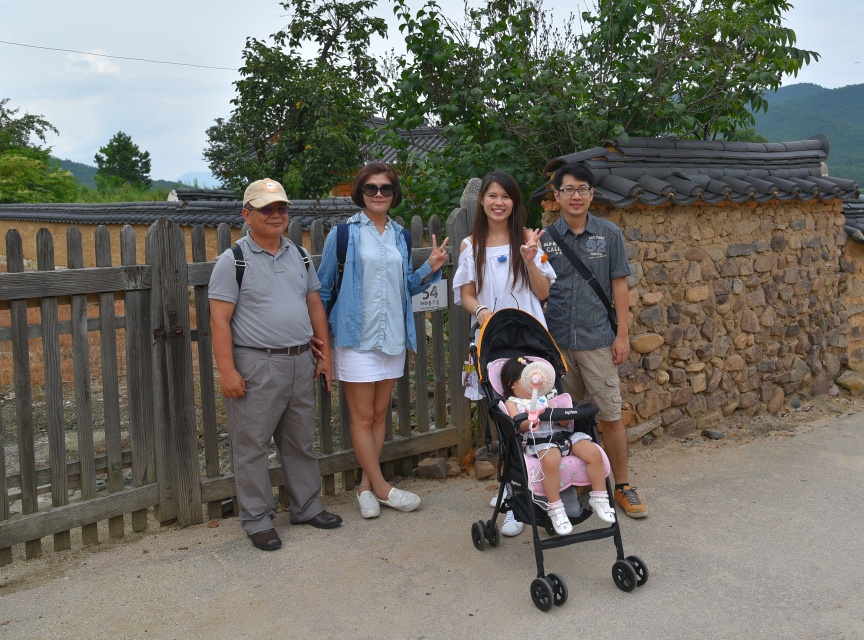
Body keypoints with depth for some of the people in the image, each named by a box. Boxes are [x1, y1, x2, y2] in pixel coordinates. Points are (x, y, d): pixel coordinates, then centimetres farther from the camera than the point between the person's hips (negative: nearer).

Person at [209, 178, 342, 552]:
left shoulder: (299, 255, 12)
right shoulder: (233, 260, -6)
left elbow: (315, 306, 16)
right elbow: (219, 319, -10)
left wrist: (325, 354, 12)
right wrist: (227, 370, -17)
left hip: (300, 363, 6)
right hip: (256, 366, -5)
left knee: (301, 442, 16)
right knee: (252, 447, 2)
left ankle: (306, 506, 30)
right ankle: (257, 520, 16)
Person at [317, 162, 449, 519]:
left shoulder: (400, 236, 10)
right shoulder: (344, 234, -4)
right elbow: (323, 288, -1)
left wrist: (430, 269, -2)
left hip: (393, 336, 5)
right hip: (356, 338, -5)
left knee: (380, 413, 10)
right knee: (362, 417, 0)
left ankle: (367, 485, 21)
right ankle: (381, 487, 12)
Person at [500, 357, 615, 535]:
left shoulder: (543, 398, 32)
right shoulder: (512, 403, 15)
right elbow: (518, 425, -5)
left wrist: (564, 418, -1)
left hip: (563, 434, 6)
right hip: (538, 440, -6)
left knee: (594, 452, -17)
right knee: (550, 460, -40)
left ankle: (599, 498, -3)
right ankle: (555, 509, -28)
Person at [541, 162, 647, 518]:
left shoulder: (609, 234, 2)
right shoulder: (545, 238, 4)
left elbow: (619, 286, 3)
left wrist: (622, 335, -2)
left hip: (598, 341, -1)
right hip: (556, 341, 1)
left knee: (610, 417, 2)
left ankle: (622, 486, 16)